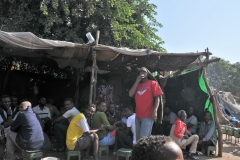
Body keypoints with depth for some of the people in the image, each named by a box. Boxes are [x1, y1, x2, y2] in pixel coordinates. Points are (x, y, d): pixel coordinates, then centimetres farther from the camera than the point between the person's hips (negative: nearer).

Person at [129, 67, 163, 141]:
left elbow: (157, 98, -4)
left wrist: (155, 111, -17)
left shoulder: (153, 83, 3)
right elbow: (130, 94, 2)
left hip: (148, 116, -6)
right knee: (138, 139, 11)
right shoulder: (137, 85, 18)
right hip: (138, 116, 6)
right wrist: (137, 81, 2)